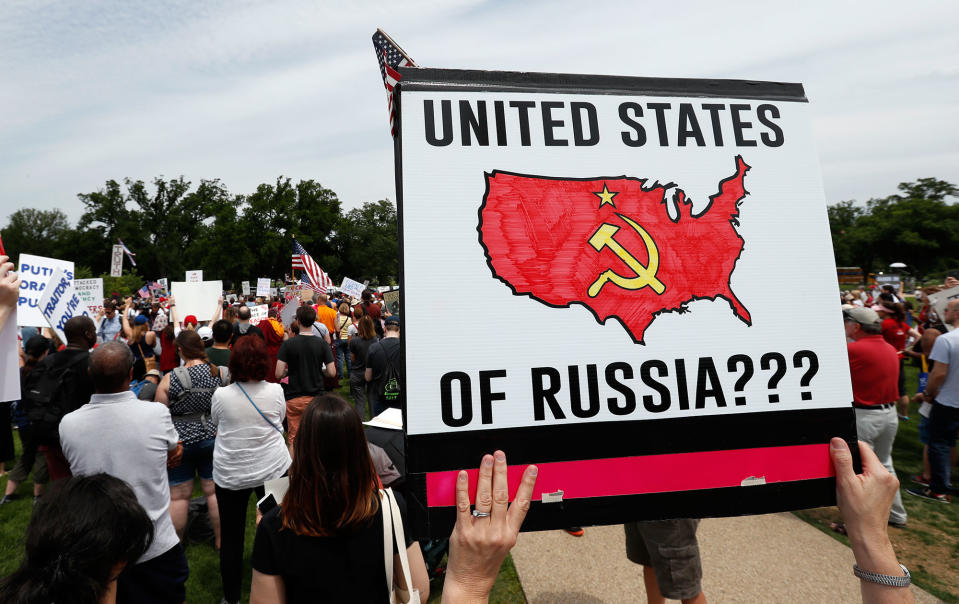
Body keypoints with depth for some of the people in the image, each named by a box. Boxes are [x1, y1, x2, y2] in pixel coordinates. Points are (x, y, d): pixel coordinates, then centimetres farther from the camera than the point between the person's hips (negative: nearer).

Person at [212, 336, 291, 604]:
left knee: (231, 535, 14)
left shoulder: (221, 395, -14)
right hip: (273, 468, 1)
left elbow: (215, 422, 6)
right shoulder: (275, 391, -13)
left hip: (230, 474, -1)